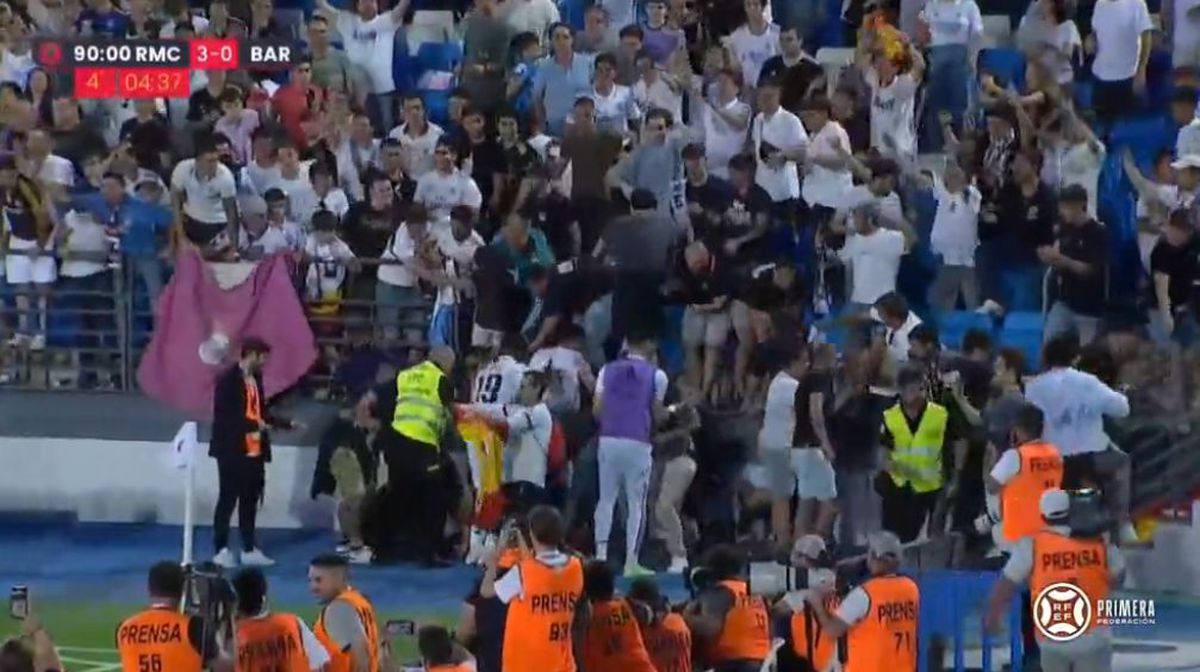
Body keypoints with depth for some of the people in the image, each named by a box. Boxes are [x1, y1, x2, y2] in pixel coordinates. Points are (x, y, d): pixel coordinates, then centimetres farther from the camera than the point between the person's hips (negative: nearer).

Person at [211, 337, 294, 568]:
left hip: (255, 451, 8)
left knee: (250, 501, 12)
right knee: (228, 500, -2)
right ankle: (221, 550, 3)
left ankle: (249, 550, 19)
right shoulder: (228, 379, -13)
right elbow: (222, 416, -19)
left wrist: (287, 424, 12)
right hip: (233, 451, -8)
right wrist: (253, 424, -23)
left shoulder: (256, 378, 11)